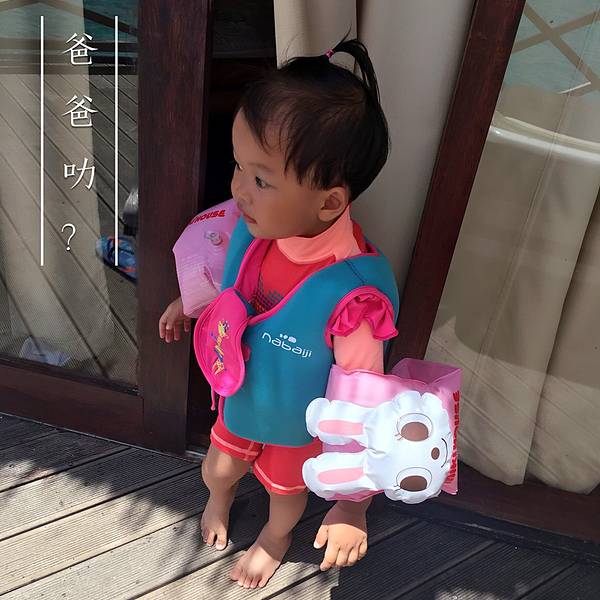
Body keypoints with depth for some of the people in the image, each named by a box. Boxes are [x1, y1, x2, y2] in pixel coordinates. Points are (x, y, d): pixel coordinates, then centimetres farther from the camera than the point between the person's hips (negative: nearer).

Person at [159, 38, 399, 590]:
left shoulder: (354, 294, -44)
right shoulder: (256, 223, -25)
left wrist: (353, 503, -26)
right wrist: (189, 303, 15)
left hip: (299, 427, -4)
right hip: (240, 400, 5)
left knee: (286, 490, 30)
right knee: (217, 471, 32)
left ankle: (276, 539, 67)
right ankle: (219, 500, 72)